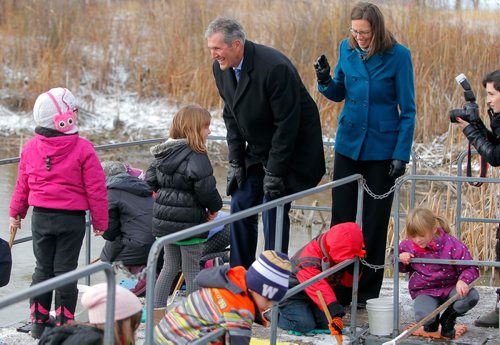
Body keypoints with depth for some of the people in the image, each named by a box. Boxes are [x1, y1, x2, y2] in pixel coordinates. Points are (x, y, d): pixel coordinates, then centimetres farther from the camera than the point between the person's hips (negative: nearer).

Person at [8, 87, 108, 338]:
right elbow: (96, 189, -11)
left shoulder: (30, 147, -3)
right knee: (65, 270, 5)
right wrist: (100, 221, 0)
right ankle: (64, 324, 9)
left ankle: (39, 321, 18)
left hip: (41, 217, 4)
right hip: (72, 219, -3)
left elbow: (22, 185, 7)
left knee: (43, 268, 15)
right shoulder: (83, 149, -15)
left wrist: (16, 213, 20)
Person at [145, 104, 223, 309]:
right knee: (192, 270, 4)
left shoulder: (164, 154, 6)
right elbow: (205, 187, -23)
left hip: (165, 221, 7)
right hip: (189, 222, -7)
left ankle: (157, 308, 20)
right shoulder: (196, 157, -19)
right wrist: (214, 207, -6)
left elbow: (150, 179, 12)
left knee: (170, 266, 19)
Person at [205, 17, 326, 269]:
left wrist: (274, 172, -21)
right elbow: (231, 116, 7)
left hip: (292, 151, -7)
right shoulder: (221, 68, -5)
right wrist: (235, 161, 1)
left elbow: (287, 124, -24)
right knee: (240, 206, 4)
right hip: (257, 150, 7)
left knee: (273, 214, -11)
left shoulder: (275, 68, -28)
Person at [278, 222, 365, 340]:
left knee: (327, 324, -12)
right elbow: (319, 290, -47)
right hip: (292, 295, -8)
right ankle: (276, 314, -1)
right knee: (305, 325, -27)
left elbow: (346, 282, -3)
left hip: (312, 295, 8)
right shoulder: (308, 262, -37)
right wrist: (335, 314, -56)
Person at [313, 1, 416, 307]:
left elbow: (408, 109, -8)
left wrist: (402, 154, -12)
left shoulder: (398, 56, -12)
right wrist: (326, 81, -10)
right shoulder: (347, 49, -1)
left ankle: (367, 292, 15)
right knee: (342, 216, 5)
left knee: (374, 223, 5)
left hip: (382, 149, -3)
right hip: (348, 144, 3)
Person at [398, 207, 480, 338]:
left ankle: (448, 318, 3)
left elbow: (471, 268, -11)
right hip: (424, 291, 0)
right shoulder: (407, 245, -5)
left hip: (449, 287, 0)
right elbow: (402, 268, 15)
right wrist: (401, 259, -11)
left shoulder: (451, 244, -16)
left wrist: (463, 281, -34)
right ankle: (432, 321, 12)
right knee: (423, 316, -34)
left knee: (471, 296, -32)